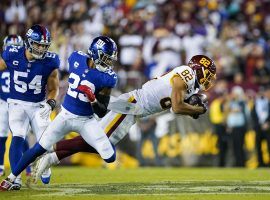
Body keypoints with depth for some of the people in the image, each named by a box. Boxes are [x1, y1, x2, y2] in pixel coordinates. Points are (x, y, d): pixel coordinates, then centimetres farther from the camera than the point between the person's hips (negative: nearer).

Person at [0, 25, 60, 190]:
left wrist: (50, 103, -20)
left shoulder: (50, 61, -12)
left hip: (39, 106, 1)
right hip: (17, 103, -1)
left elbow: (53, 89, -2)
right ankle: (16, 178, -16)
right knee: (18, 138, -19)